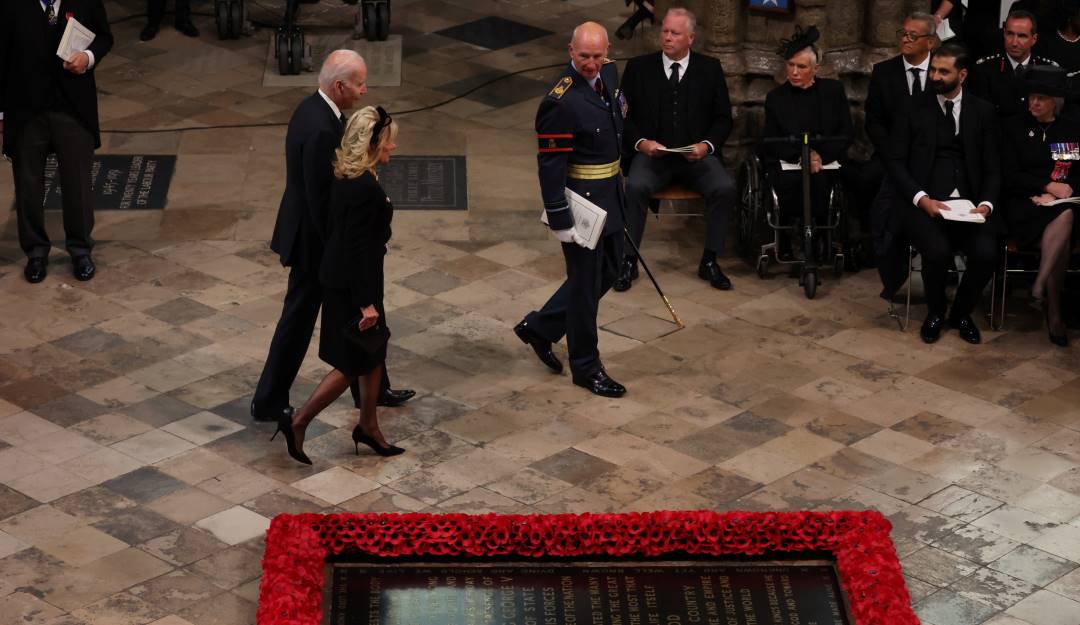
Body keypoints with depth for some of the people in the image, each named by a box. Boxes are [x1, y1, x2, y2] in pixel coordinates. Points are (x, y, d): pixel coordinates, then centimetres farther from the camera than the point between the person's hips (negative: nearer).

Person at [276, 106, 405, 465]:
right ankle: (298, 423, 11)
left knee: (373, 356, 20)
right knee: (350, 366, 4)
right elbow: (359, 249, -25)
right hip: (354, 284, -10)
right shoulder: (365, 188, -27)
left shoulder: (346, 177, 2)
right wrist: (366, 302, -20)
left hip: (340, 277, 10)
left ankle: (368, 427, 33)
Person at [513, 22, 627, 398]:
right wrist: (560, 221, -20)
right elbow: (550, 166, -22)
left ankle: (540, 327, 33)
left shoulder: (608, 74, 1)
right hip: (582, 201, -9)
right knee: (586, 282, 4)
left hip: (609, 196, 9)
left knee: (608, 271, 20)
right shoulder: (560, 102, -24)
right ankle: (586, 367, 20)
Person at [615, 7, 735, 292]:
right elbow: (624, 115, 6)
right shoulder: (639, 67, 4)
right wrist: (641, 142, -13)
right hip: (652, 152, -1)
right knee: (636, 187, -31)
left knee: (725, 188, -26)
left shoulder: (710, 69, 6)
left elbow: (723, 119, 8)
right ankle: (629, 261, -17)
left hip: (697, 154, 1)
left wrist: (707, 145, -11)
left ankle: (709, 261, -10)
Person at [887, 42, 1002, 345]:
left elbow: (992, 167, 9)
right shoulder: (914, 110, 6)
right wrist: (922, 199, -13)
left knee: (986, 253, -27)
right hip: (922, 202, -1)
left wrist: (986, 203, -10)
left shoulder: (983, 112, 11)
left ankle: (961, 313, 4)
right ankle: (935, 313, 1)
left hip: (968, 203, 2)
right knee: (938, 250, -31)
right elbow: (896, 162, 2)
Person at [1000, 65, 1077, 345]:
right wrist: (1048, 186, -11)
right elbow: (1010, 177, 1)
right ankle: (1054, 314, -26)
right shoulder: (1014, 128, 10)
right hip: (1024, 207, -2)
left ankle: (1040, 288, -33)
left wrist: (1056, 194, -9)